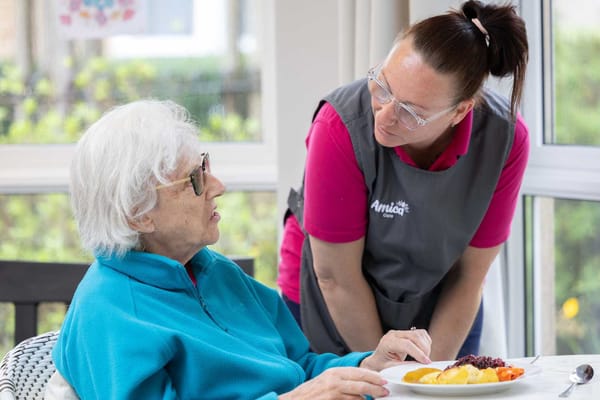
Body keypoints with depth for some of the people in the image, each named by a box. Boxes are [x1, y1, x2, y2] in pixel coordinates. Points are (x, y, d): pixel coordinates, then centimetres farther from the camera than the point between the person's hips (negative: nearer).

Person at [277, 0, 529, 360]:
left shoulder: (506, 138, -23)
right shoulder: (342, 125, -31)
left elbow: (469, 275, -13)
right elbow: (336, 277, -21)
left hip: (442, 315, 2)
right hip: (332, 315, -2)